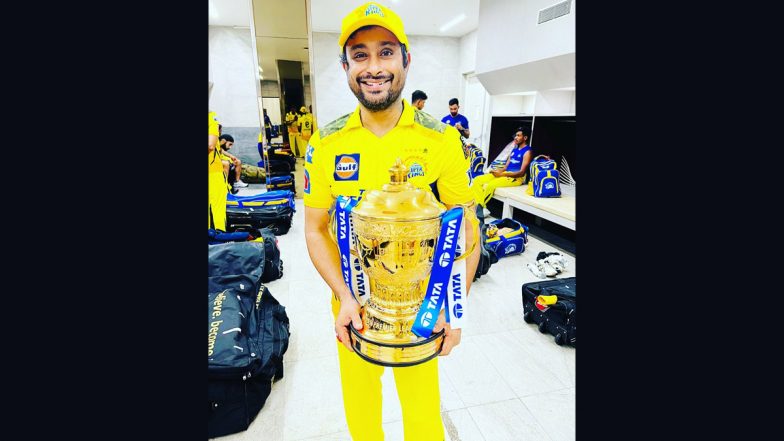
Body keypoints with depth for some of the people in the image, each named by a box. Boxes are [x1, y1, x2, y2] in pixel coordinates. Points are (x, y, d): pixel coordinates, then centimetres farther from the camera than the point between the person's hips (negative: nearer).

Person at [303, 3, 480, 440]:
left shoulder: (442, 139, -10)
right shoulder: (326, 143, -6)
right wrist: (344, 297, -14)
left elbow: (466, 229, -6)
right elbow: (316, 229, -2)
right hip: (353, 306, 2)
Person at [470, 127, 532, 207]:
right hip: (506, 174, 9)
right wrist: (497, 170, -5)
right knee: (477, 180, -9)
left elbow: (522, 173, -15)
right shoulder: (514, 149, 20)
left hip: (516, 178, -9)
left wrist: (502, 174, -24)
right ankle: (479, 205, -15)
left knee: (490, 185, -33)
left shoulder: (527, 152, -6)